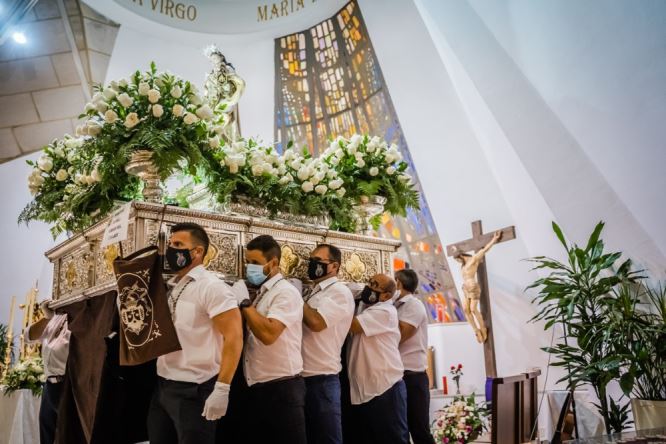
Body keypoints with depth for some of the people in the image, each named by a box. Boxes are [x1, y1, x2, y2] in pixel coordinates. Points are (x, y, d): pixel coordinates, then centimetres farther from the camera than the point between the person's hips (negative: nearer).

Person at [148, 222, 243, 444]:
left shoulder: (211, 287, -13)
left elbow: (234, 337, -19)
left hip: (194, 389, -7)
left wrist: (222, 389, -23)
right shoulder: (168, 287, 9)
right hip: (162, 385, 7)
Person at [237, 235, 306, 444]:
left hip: (281, 388, -9)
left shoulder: (286, 292, -13)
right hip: (257, 388, 9)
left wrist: (245, 304, -17)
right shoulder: (261, 293, 15)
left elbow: (268, 334, -27)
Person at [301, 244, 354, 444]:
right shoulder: (315, 294, 19)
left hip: (321, 379, -9)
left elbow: (316, 322, -21)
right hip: (303, 377, 9)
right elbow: (301, 325, 19)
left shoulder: (339, 291, -7)